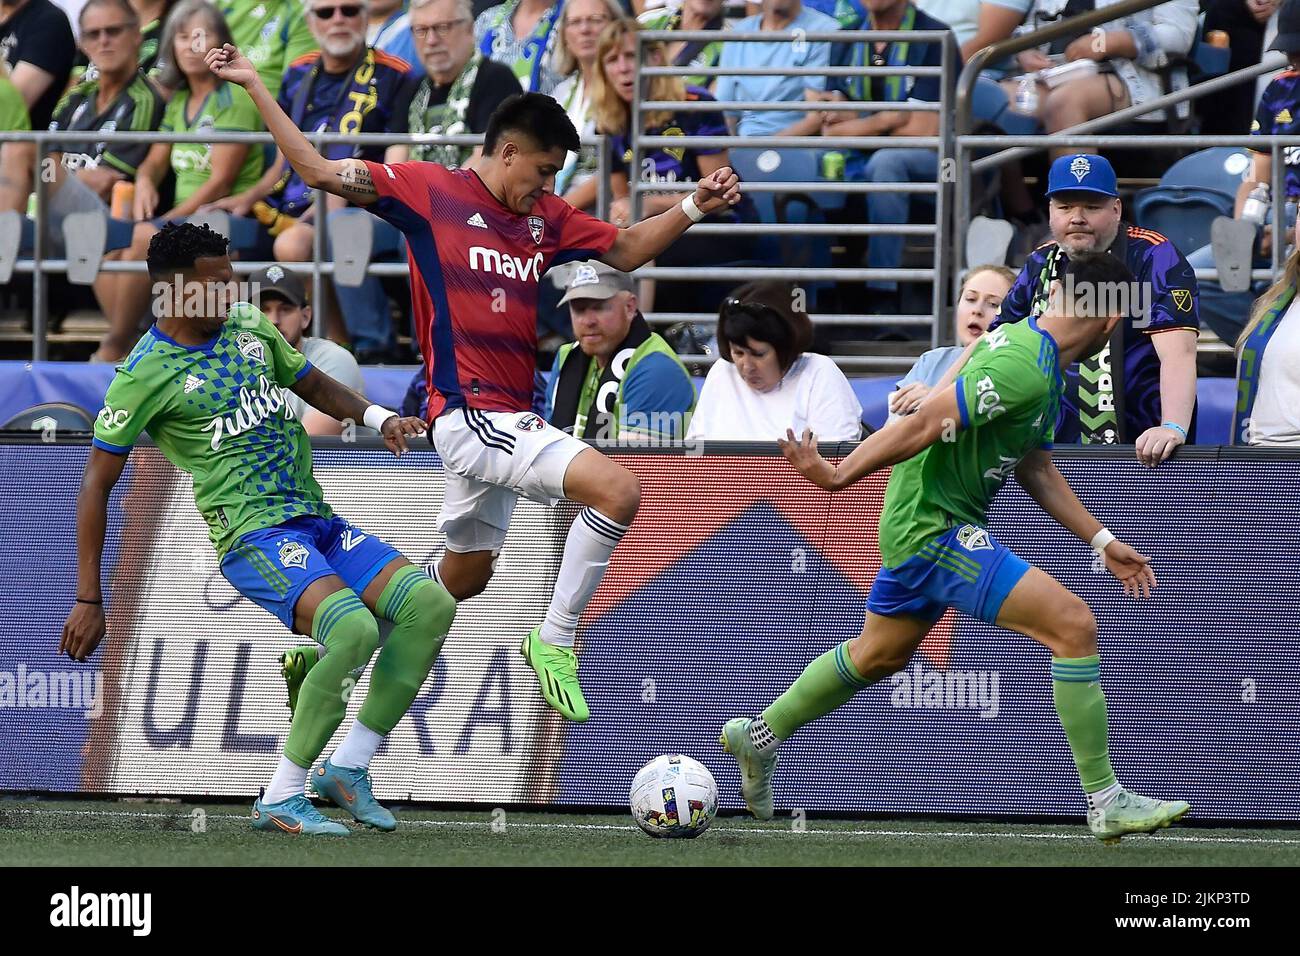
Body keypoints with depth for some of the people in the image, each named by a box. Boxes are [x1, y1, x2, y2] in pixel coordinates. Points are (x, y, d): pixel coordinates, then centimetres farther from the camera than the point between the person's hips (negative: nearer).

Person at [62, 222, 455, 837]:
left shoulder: (250, 329, 12)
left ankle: (349, 766, 1)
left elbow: (311, 383, 30)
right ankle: (281, 800, -20)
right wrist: (89, 601, -5)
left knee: (431, 605, -9)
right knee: (353, 629, -32)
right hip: (253, 534, -8)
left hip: (318, 523, 8)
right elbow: (96, 485, -4)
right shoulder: (146, 375, -7)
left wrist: (377, 417, 9)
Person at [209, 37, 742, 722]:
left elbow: (626, 249, 24)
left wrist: (695, 207, 10)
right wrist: (253, 85, -5)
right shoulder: (429, 190, -7)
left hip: (507, 419, 9)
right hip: (470, 413, -9)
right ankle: (554, 641, -8)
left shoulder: (546, 217, 12)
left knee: (463, 579, 21)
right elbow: (317, 169, -2)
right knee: (617, 491, -22)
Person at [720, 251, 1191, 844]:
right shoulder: (1024, 368, -24)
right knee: (1073, 625, -15)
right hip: (937, 529, -10)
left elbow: (1036, 470, 18)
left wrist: (1101, 542, 16)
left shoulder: (1045, 368, 10)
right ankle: (1107, 805, -12)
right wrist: (838, 477, -22)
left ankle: (759, 738, 43)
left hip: (915, 525, 10)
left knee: (878, 656, 27)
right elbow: (925, 425, -25)